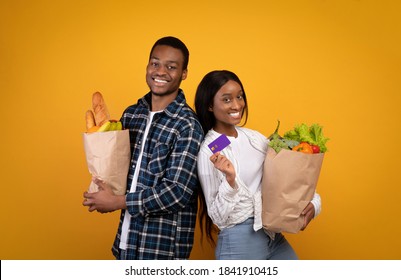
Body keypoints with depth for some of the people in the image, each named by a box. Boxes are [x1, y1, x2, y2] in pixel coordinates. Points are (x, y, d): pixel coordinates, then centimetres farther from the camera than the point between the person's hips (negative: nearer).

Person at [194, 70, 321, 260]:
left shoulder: (254, 137, 4)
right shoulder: (208, 152, -11)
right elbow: (218, 219, -11)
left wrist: (313, 202, -5)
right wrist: (230, 179, -26)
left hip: (274, 236, 6)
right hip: (239, 242, -5)